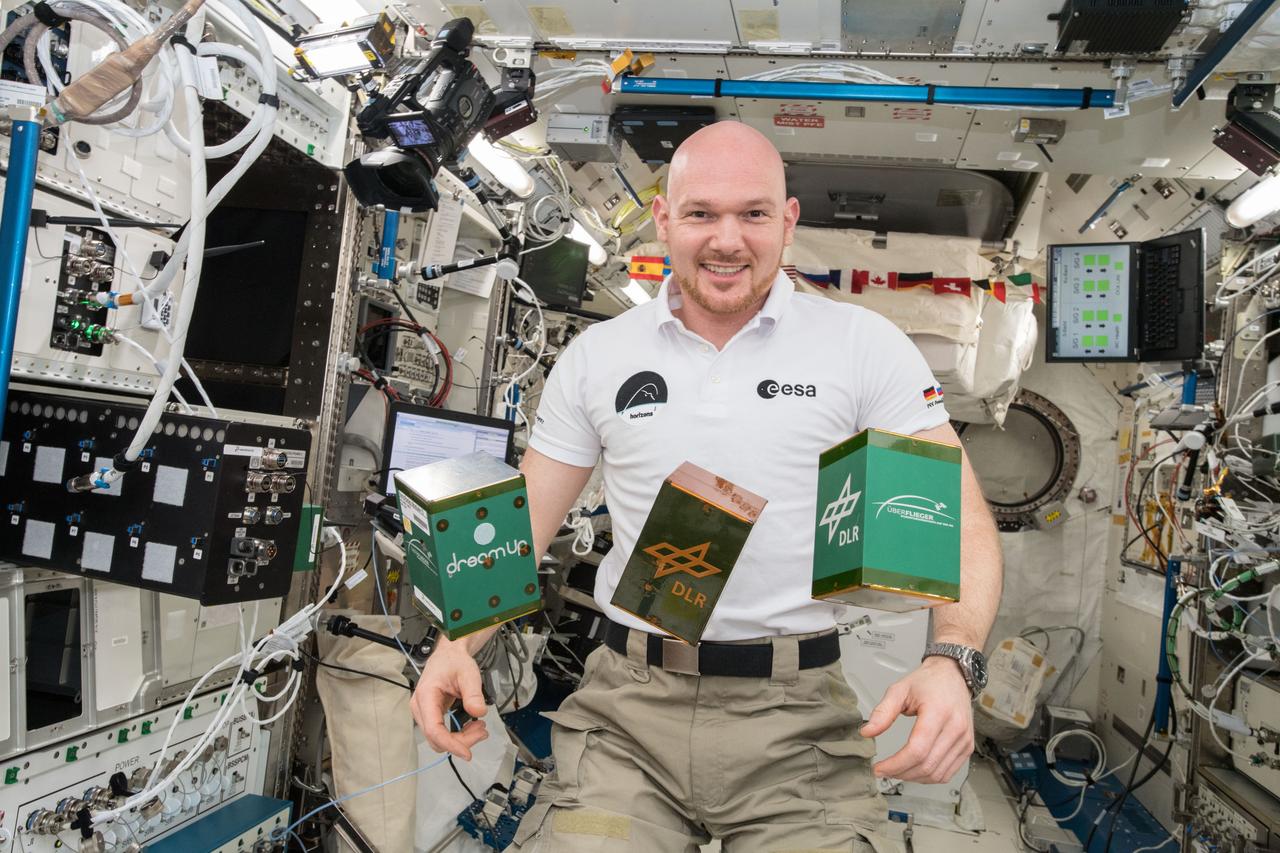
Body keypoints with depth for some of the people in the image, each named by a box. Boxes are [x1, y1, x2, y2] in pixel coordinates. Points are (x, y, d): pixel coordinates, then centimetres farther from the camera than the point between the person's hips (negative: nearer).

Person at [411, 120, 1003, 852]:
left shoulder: (867, 345, -2)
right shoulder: (597, 355, 4)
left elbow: (961, 519, -5)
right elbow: (526, 520, 7)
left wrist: (952, 662, -22)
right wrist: (460, 642, -7)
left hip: (796, 716, -1)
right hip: (628, 708, 2)